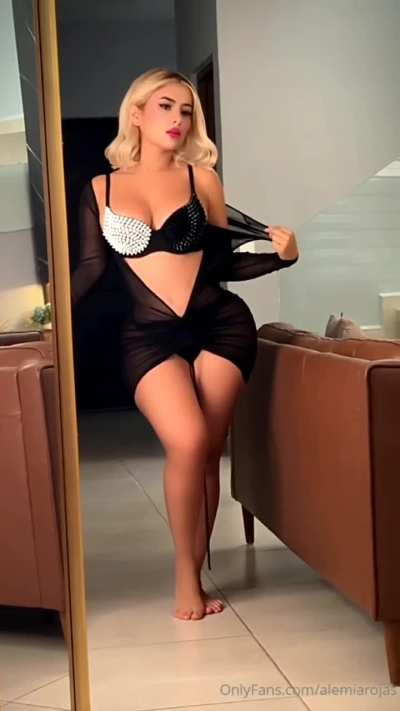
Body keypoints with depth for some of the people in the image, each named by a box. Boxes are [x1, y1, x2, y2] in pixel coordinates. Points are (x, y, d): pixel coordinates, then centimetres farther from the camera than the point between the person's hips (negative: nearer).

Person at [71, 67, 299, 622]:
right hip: (150, 336, -1)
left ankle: (197, 571, 13)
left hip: (220, 325, 1)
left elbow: (223, 263, 9)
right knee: (186, 443, -20)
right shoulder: (99, 189, 8)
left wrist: (281, 255, -5)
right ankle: (187, 573, -3)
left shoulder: (201, 178, 7)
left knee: (207, 451, 0)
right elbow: (90, 267, 8)